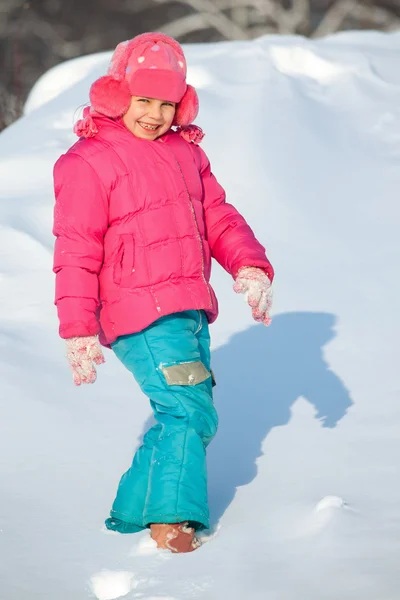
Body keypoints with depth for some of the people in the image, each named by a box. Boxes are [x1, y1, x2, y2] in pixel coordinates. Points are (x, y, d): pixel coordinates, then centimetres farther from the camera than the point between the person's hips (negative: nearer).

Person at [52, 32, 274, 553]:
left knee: (188, 418, 14)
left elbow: (217, 215, 17)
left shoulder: (186, 152, 16)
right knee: (190, 412, -15)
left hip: (190, 311, 8)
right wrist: (78, 329, -12)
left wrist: (249, 265, -1)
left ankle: (132, 513, 27)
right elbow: (77, 252, -8)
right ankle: (170, 519, -8)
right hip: (141, 314, -8)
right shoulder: (89, 162, -7)